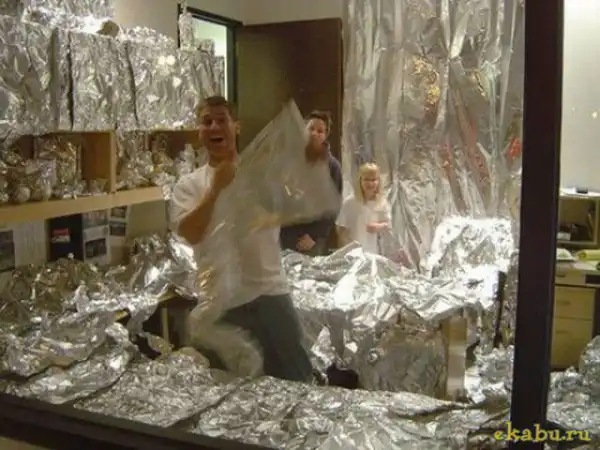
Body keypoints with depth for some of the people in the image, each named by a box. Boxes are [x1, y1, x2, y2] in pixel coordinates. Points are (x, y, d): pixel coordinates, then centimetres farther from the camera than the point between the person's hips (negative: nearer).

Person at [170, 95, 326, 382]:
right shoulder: (189, 185, 1)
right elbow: (190, 234, -14)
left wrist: (313, 165, -19)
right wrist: (216, 188, -20)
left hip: (270, 293, 1)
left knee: (294, 377, 12)